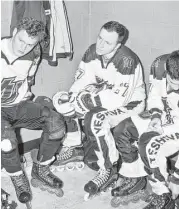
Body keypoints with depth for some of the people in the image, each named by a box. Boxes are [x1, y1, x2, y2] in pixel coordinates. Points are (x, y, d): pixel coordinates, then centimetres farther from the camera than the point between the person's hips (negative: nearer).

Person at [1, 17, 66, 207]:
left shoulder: (33, 54, -2)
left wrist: (23, 100, 6)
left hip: (18, 106, 5)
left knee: (56, 122, -16)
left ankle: (40, 172, 0)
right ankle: (18, 179, -7)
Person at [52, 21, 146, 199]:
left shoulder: (127, 61, -30)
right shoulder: (93, 51, -9)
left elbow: (119, 98, -34)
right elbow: (81, 81, -5)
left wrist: (86, 100, -32)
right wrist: (71, 98, -24)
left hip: (130, 103, -8)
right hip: (104, 96, 8)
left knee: (96, 119, -34)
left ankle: (108, 171, -18)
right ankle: (73, 148, 14)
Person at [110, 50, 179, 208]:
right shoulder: (159, 65, -17)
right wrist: (156, 116, -15)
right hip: (164, 119, 7)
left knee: (149, 145, -29)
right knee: (122, 130, -5)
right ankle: (136, 181, 10)